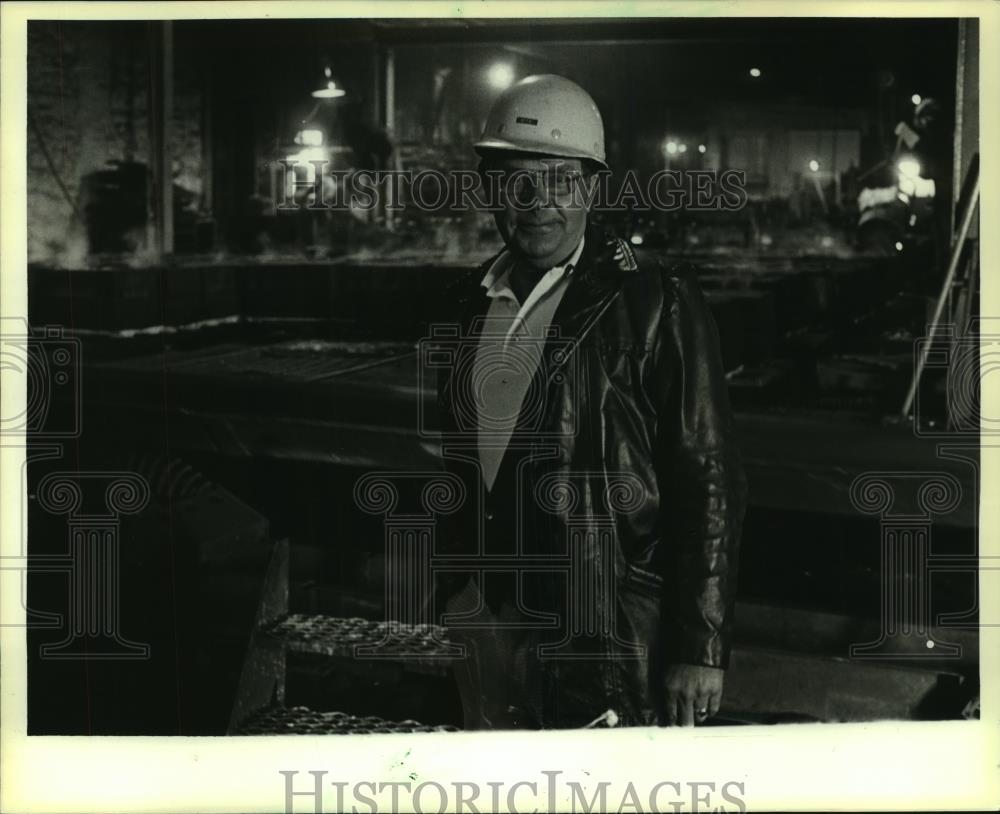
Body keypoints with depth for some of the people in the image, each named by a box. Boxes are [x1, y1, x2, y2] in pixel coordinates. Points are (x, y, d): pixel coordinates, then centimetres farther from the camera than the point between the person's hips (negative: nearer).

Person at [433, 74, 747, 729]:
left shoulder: (656, 301, -10)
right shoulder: (472, 303, 9)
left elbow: (708, 481, -12)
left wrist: (700, 648, -14)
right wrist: (456, 599, 14)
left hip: (610, 634, -6)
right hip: (489, 625, 6)